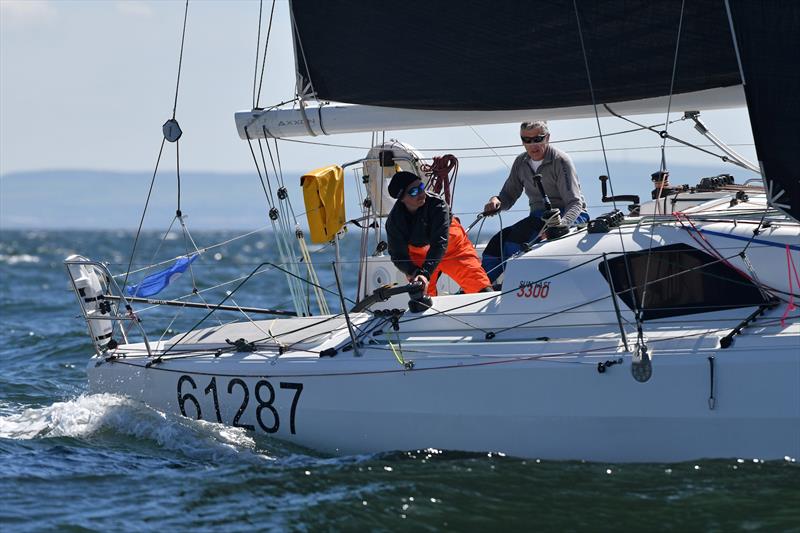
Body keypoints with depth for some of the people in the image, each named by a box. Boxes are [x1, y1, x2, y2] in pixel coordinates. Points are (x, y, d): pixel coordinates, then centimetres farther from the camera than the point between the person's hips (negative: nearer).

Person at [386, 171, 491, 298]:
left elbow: (440, 243, -35)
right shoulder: (394, 220, -24)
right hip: (418, 255, 2)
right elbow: (398, 255, -20)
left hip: (451, 246, -2)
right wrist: (415, 273, -40)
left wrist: (425, 273, -45)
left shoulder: (437, 205, -32)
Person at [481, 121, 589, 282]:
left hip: (566, 216, -7)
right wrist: (496, 201, -12)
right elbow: (508, 197, 13)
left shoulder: (560, 161, -12)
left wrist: (561, 224, -39)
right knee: (497, 242, -15)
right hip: (538, 217, 7)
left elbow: (575, 203, -19)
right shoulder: (521, 163, 8)